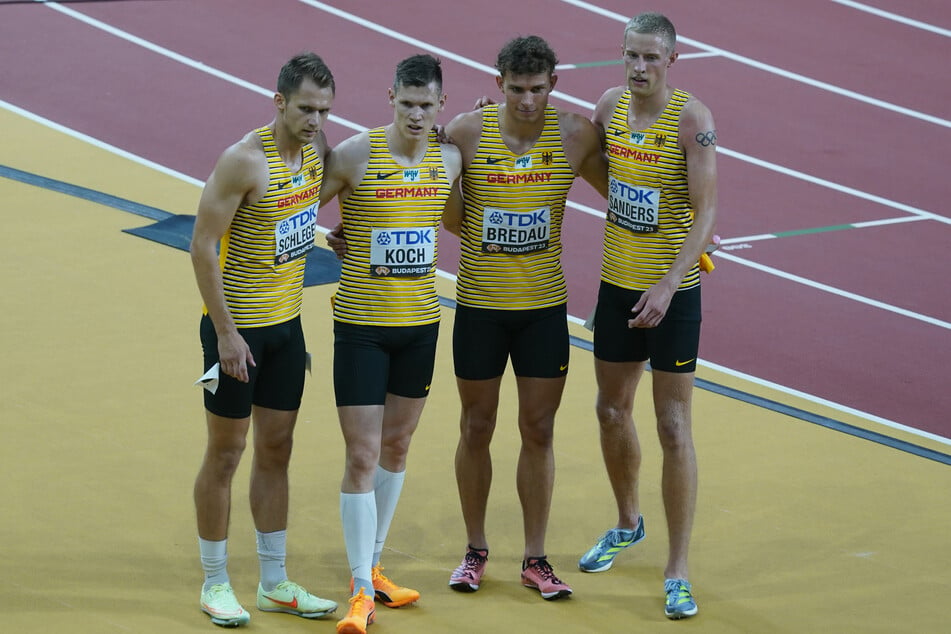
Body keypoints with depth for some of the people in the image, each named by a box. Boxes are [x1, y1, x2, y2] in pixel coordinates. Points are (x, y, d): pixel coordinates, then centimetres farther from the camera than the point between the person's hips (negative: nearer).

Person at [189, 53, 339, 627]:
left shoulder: (316, 146, 0)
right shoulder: (245, 161, -21)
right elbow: (202, 247, -19)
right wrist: (225, 333, -19)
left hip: (286, 323, 7)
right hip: (237, 325, -7)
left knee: (277, 450, 12)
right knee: (225, 453, 3)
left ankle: (275, 582, 21)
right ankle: (216, 584, 13)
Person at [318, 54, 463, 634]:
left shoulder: (448, 157, 1)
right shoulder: (356, 155, -13)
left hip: (420, 323, 5)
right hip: (361, 325, -5)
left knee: (397, 448, 15)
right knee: (363, 457, -6)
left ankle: (373, 566, 31)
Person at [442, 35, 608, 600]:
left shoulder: (576, 134, -7)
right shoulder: (467, 132, -11)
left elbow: (618, 191, 9)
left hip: (545, 305, 1)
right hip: (480, 305, -1)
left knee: (539, 431, 6)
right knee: (477, 429, 10)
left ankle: (536, 559, 16)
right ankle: (476, 550, 25)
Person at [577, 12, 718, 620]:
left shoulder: (691, 119, -17)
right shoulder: (611, 105, 2)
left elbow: (706, 214, -20)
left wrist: (668, 286, -28)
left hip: (673, 292, -6)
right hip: (617, 283, 6)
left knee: (674, 427, -4)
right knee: (612, 410, 19)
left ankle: (678, 571, 1)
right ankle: (628, 523, 43)